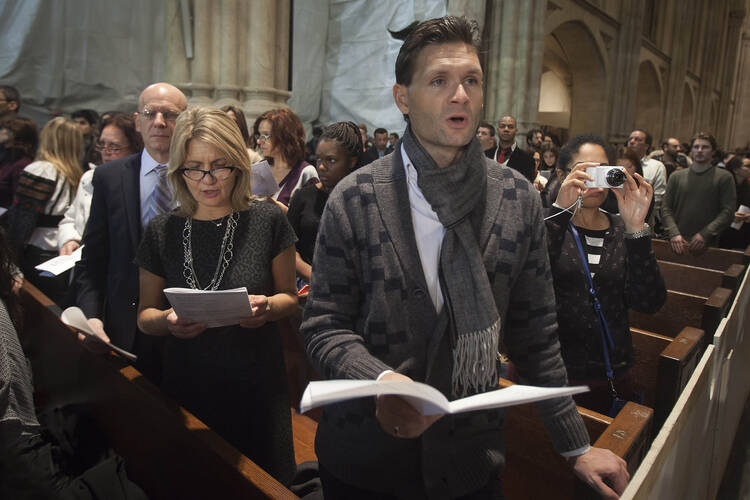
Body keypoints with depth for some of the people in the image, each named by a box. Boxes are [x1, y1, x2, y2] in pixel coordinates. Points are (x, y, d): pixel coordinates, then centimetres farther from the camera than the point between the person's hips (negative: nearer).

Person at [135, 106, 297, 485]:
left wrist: (267, 308, -19)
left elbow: (289, 297, 2)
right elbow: (145, 314, 6)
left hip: (257, 384, -1)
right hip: (186, 387, 1)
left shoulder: (267, 220, -6)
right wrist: (168, 320, -15)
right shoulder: (161, 232, -2)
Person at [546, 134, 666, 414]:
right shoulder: (548, 222, -5)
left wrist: (635, 227, -19)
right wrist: (560, 210, -30)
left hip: (613, 373, 3)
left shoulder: (621, 231, 4)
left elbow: (649, 303, -9)